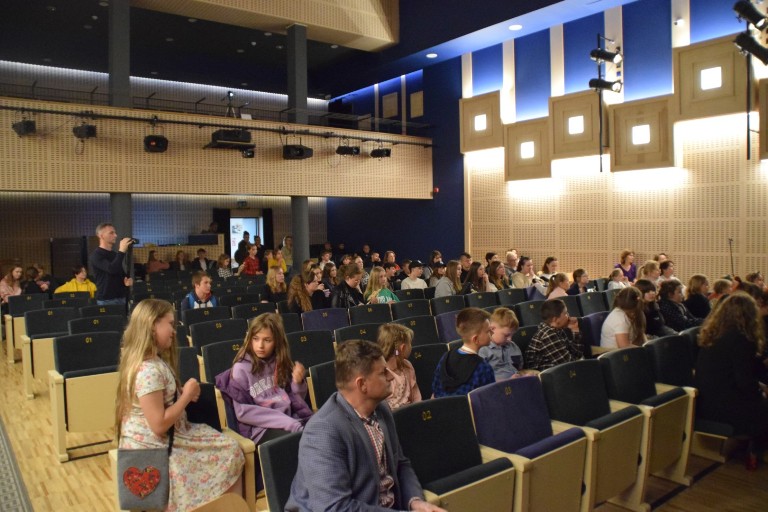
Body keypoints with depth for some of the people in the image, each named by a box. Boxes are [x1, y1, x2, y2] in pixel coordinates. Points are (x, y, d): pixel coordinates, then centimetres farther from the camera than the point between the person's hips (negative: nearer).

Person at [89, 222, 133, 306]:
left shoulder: (115, 254, 16)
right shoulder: (96, 255, -8)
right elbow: (112, 269, -24)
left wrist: (127, 281, 2)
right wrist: (121, 251, -20)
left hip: (122, 298, 7)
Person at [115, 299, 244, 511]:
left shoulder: (156, 360, 5)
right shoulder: (149, 370, -26)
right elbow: (159, 425, -26)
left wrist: (184, 394, 1)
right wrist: (187, 396, -16)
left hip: (165, 438, 9)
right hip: (153, 448, -9)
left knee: (230, 449, 3)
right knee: (229, 453, -5)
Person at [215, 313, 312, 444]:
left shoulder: (281, 363, 12)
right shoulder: (241, 368, -2)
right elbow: (242, 411, -8)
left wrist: (298, 383, -6)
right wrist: (289, 423, -14)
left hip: (290, 420, 5)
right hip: (261, 428, -5)